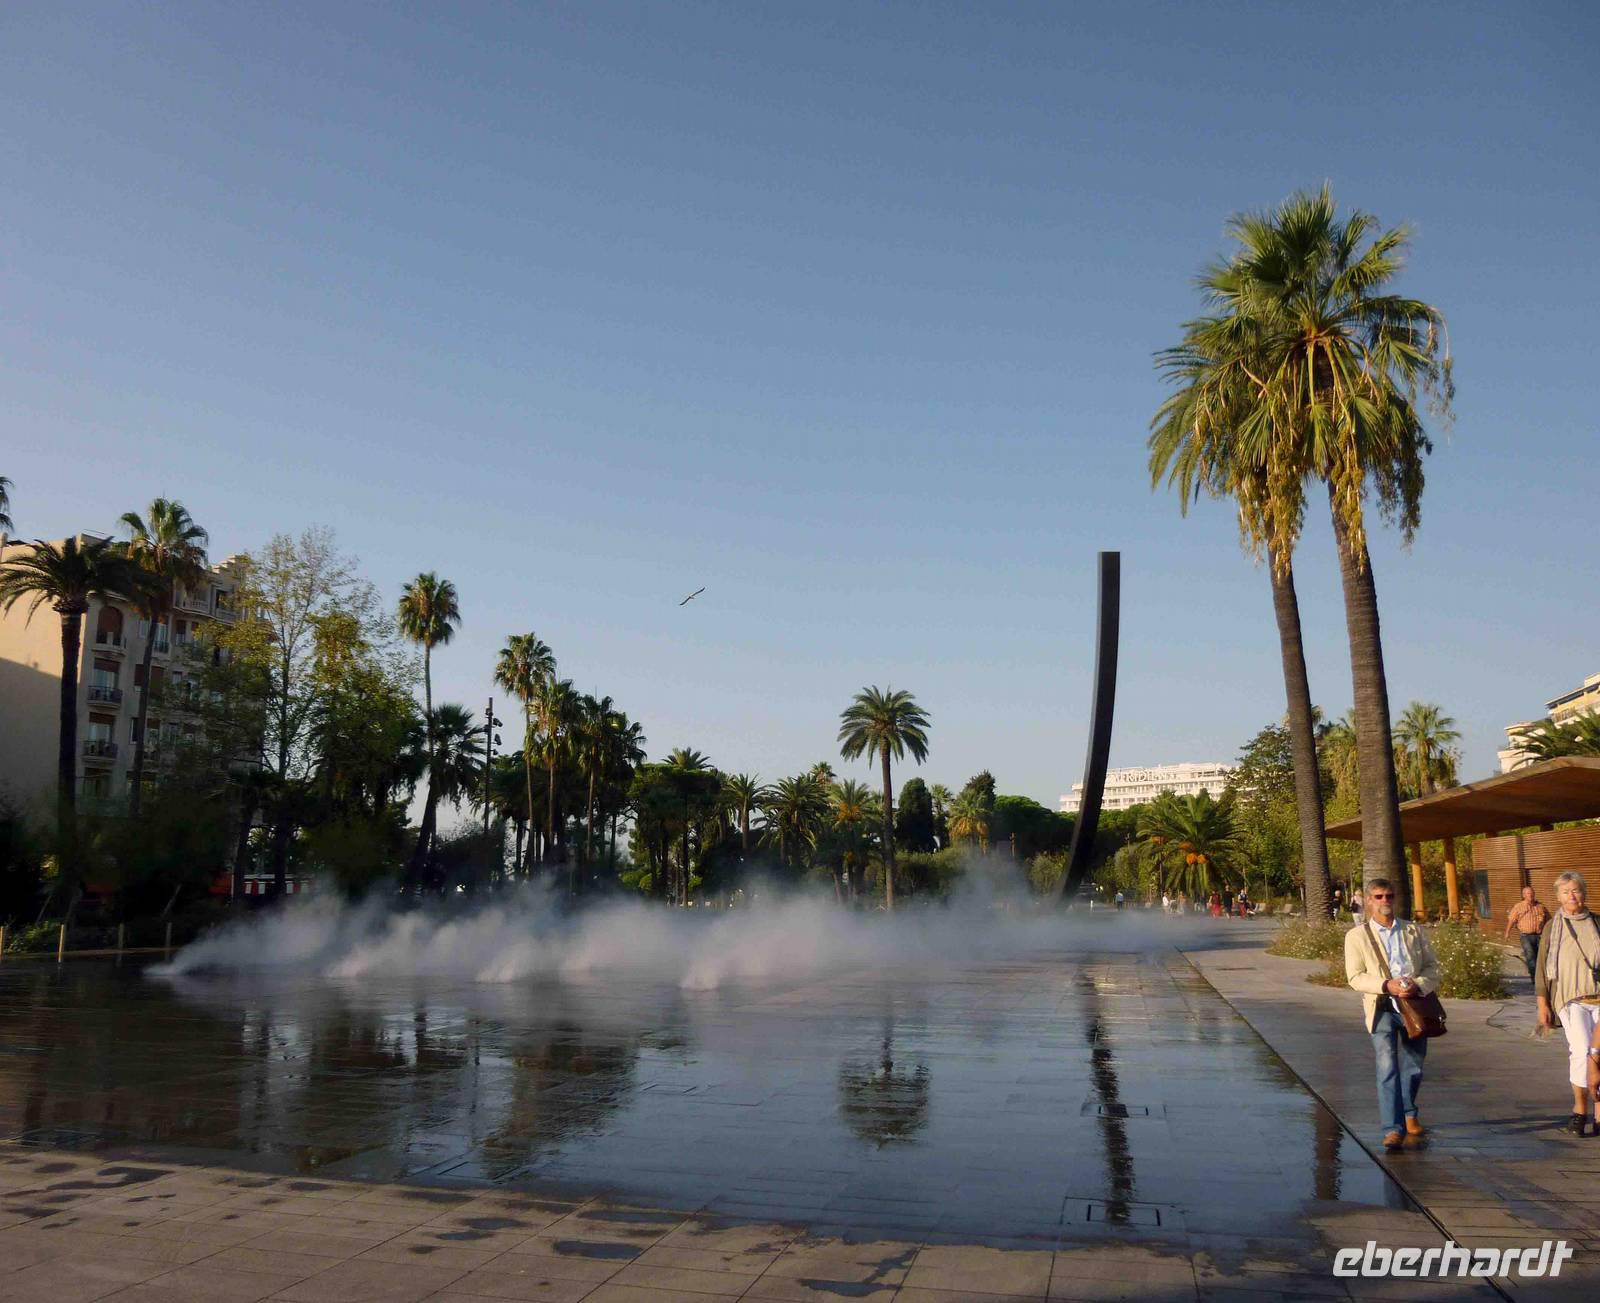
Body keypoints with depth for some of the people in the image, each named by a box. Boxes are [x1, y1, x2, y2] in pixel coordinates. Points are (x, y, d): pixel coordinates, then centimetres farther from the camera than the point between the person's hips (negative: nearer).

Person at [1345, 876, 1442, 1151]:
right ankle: (1393, 1129, -15)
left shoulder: (1414, 930, 11)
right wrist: (1387, 985, -21)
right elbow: (1355, 976, -5)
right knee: (1387, 1067, -15)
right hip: (1382, 1007, -3)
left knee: (1413, 1067, 15)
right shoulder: (1357, 935, 1)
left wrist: (1418, 985, -13)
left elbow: (1433, 966, 7)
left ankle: (1409, 1115, 39)